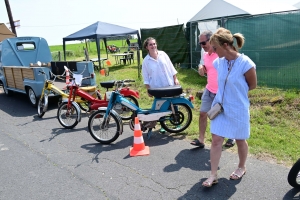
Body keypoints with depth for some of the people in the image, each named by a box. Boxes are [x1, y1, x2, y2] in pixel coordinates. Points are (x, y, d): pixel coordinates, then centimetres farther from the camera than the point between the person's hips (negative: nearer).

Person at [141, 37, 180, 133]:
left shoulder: (163, 54, 1)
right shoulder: (146, 61, -4)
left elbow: (171, 67, 5)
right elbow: (146, 77, -2)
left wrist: (175, 79, 2)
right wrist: (148, 90, -4)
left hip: (170, 85, 2)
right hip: (157, 88, -1)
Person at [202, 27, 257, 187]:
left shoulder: (246, 63, -20)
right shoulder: (218, 62, -4)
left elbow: (253, 86, -6)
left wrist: (237, 92, 1)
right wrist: (230, 91, 6)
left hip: (238, 109, -4)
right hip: (220, 107, 4)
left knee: (240, 140, 16)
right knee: (216, 140, 3)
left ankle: (241, 167, 41)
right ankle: (213, 175, 14)